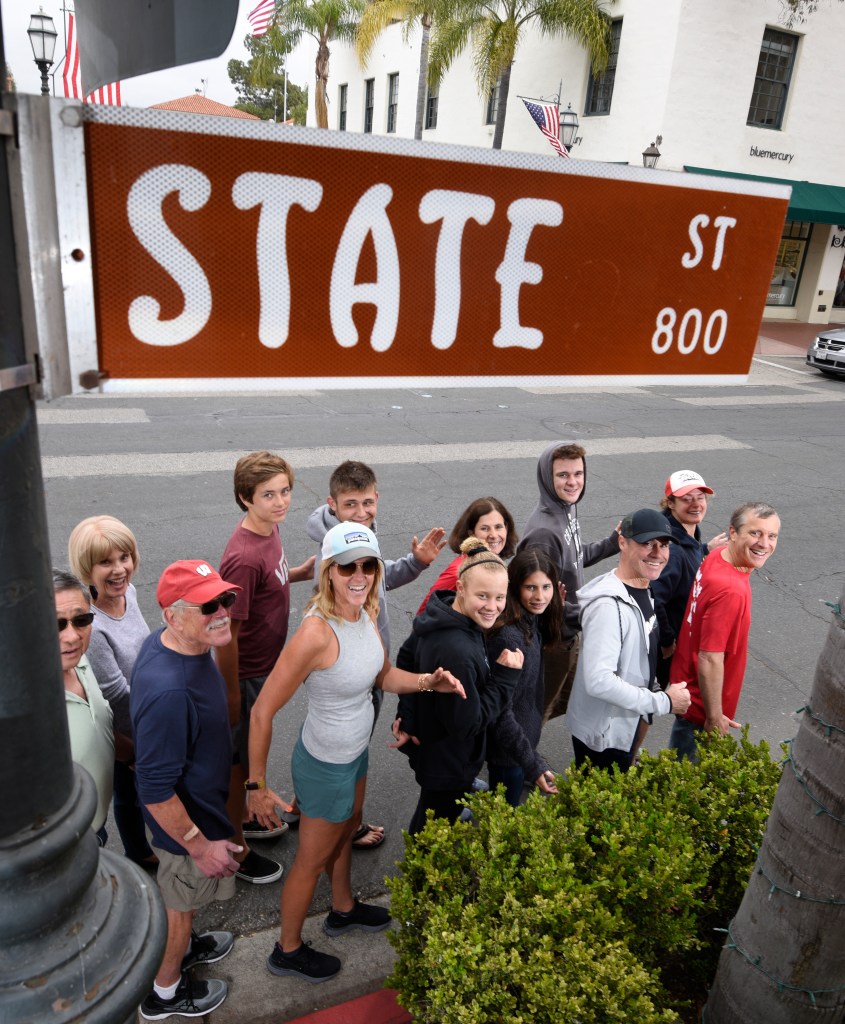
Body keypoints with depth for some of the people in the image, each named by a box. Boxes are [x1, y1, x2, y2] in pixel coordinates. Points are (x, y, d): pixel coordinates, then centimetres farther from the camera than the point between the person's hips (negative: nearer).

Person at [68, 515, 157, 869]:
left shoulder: (128, 591, -13)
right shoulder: (90, 626, -36)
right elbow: (117, 693, -27)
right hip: (124, 734, -6)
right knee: (129, 794, 21)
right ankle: (140, 855, 49)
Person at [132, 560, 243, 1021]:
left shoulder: (166, 640, -13)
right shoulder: (169, 691, -42)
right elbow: (155, 790, -33)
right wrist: (199, 844, -21)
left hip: (197, 801, 8)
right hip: (185, 820, -8)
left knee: (184, 898, 33)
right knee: (180, 904, 20)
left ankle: (183, 946, 59)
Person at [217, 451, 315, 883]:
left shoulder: (270, 529, -4)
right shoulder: (244, 557, -32)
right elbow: (226, 634, -27)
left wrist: (300, 573, -2)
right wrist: (232, 694, -20)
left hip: (265, 668, 9)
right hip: (246, 675, -8)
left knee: (249, 751, 28)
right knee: (237, 761, 13)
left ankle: (242, 816, 51)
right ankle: (235, 847, 34)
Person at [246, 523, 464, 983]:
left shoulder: (365, 611, -11)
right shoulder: (317, 632, -35)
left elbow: (384, 675, 5)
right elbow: (263, 712, -28)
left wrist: (428, 681, -13)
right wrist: (257, 785, -20)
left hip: (355, 753, 8)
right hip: (326, 765, -8)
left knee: (346, 829, 31)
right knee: (313, 859, 17)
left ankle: (343, 910, 60)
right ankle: (288, 950, 45)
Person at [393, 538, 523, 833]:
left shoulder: (439, 615, -11)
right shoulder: (457, 652, -39)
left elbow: (407, 657, 4)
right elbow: (467, 723, -29)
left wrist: (407, 718, 3)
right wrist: (506, 677, -24)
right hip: (448, 767, -9)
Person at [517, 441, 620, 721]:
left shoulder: (568, 509, -1)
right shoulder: (543, 531, -31)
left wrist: (613, 543, 5)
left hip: (569, 634, 9)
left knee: (567, 700, 29)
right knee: (536, 710, 12)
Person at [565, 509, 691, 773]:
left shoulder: (642, 589, 1)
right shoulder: (608, 605, -30)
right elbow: (599, 681, -34)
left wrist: (658, 691, 2)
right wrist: (664, 702, -26)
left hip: (626, 725, 9)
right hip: (602, 734, -9)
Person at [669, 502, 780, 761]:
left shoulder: (716, 556, -7)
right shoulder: (730, 591, -33)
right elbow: (710, 659, -30)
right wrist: (715, 718, -19)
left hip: (686, 681, 8)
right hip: (702, 704, -8)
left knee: (678, 758, 29)